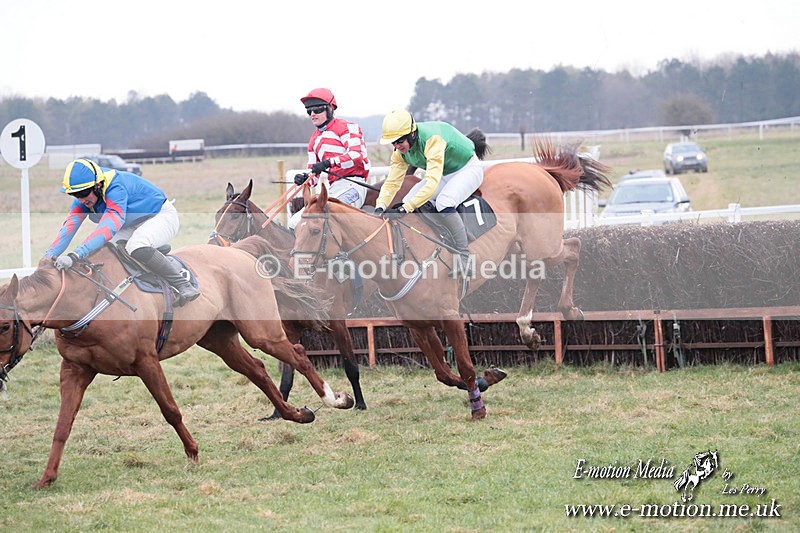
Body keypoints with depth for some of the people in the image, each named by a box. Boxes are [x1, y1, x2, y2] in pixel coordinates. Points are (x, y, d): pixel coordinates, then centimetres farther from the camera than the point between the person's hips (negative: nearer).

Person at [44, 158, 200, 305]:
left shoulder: (116, 189, -34)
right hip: (133, 225, 9)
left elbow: (108, 229, -47)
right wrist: (47, 257, -31)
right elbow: (69, 227, -17)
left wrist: (74, 255, -56)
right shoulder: (85, 194, -10)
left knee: (137, 247, -36)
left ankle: (184, 286, -26)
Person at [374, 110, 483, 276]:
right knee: (408, 202, -7)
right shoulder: (401, 151, -10)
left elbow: (432, 183, -43)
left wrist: (404, 209, -48)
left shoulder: (432, 139, -36)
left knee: (444, 203, -34)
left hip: (468, 169, -8)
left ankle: (464, 257, -26)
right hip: (444, 174, 8)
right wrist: (380, 207, -27)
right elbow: (392, 182, -8)